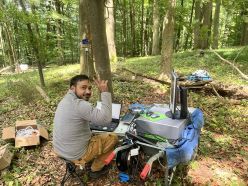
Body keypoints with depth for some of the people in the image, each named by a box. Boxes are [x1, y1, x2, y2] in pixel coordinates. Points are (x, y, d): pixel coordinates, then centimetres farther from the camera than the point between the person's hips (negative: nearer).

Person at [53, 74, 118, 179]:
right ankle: (96, 169, 21)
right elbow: (106, 118, -31)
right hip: (76, 155, -9)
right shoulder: (79, 104, -30)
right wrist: (104, 92, -27)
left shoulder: (65, 100, 2)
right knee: (113, 137, 5)